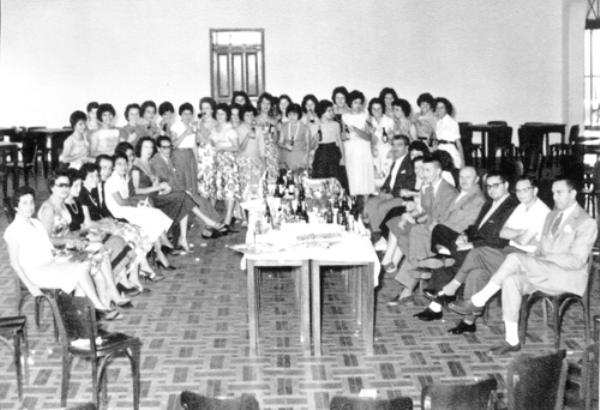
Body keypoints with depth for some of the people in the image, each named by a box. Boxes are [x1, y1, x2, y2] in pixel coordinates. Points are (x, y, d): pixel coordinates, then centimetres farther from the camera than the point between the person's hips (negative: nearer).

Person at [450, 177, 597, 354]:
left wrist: (544, 258, -18)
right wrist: (533, 258, -2)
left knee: (514, 258, -26)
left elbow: (577, 261, -14)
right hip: (545, 273, 7)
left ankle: (477, 302, -18)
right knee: (511, 281, -24)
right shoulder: (552, 216, 21)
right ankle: (512, 340, -22)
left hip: (568, 278, -7)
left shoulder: (586, 223, -5)